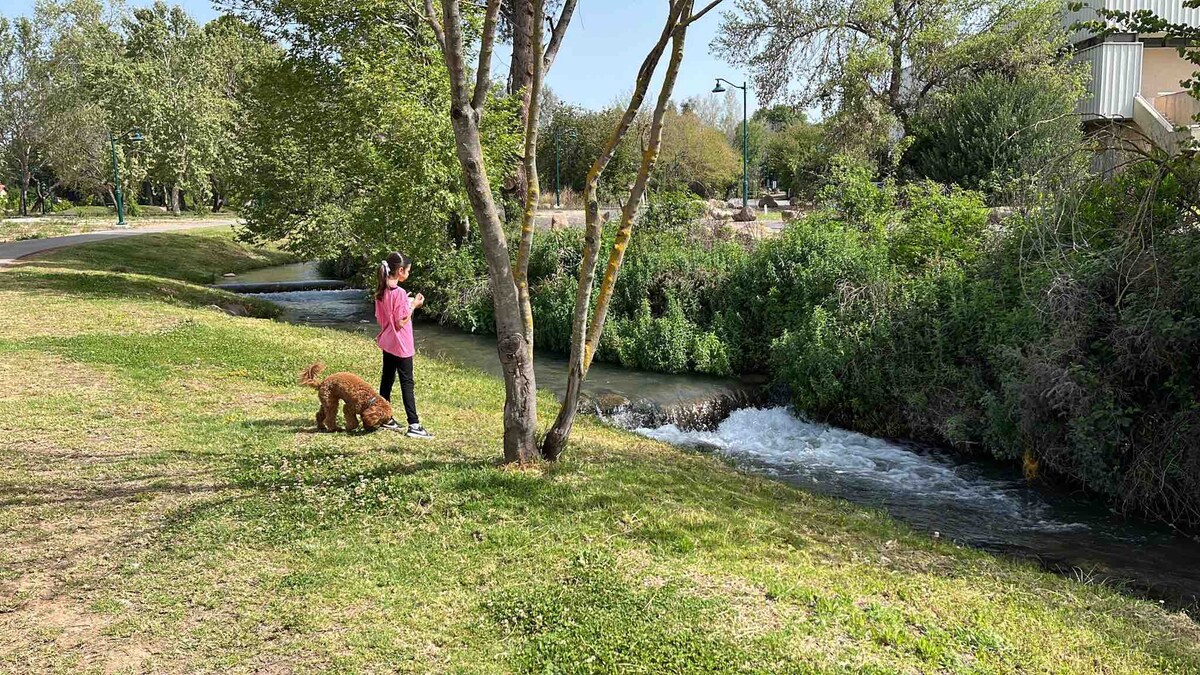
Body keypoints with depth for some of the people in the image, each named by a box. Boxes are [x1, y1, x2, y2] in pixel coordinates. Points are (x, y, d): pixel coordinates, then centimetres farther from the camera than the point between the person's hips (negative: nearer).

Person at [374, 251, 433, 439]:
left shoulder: (381, 291, 5)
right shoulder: (399, 292, -20)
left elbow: (379, 318, 12)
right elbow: (401, 323, -21)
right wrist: (413, 305, -12)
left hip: (387, 343, 8)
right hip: (401, 345, -8)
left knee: (387, 379, 15)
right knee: (407, 383, -6)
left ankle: (385, 418, 23)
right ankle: (414, 425, -6)